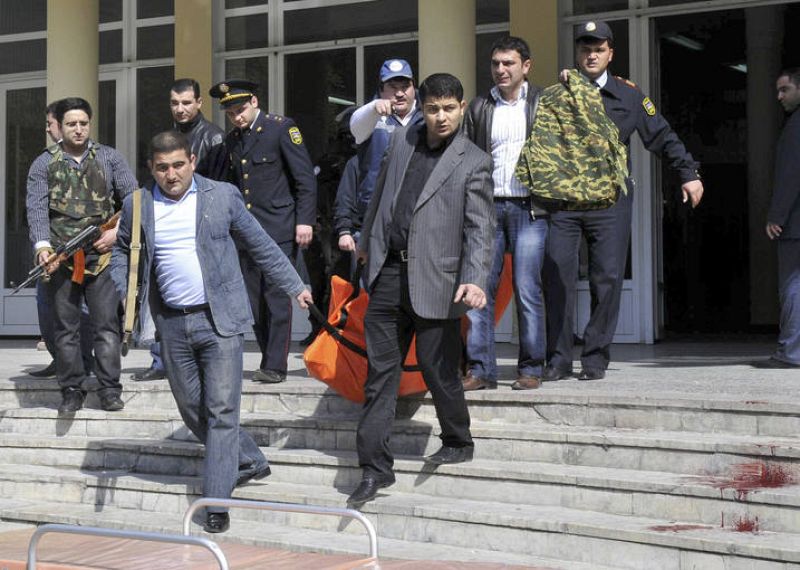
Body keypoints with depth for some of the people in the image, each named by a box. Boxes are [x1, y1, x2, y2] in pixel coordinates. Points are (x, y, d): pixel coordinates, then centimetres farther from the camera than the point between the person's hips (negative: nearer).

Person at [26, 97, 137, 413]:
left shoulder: (109, 158, 10)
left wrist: (119, 230, -9)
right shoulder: (44, 164, 7)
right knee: (65, 328, 5)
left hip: (102, 255, 0)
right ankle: (71, 392, 12)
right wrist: (42, 245, -20)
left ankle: (109, 391, 1)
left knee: (107, 325, -3)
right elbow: (36, 208, -4)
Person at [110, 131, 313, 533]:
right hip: (173, 323, 4)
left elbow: (260, 245, 8)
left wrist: (294, 287, 10)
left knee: (221, 409, -7)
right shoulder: (138, 207, 6)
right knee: (191, 407, 11)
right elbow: (123, 251, 21)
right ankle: (250, 462, 31)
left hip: (220, 319, -3)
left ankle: (217, 502, -2)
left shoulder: (222, 197, 0)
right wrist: (121, 296, 5)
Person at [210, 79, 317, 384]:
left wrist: (305, 220, -13)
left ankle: (275, 365, -3)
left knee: (276, 296, -6)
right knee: (254, 299, 5)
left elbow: (305, 178, -7)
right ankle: (270, 360, 13)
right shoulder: (232, 139, 14)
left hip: (278, 228, -6)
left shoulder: (281, 128, -4)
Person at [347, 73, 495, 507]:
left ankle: (458, 443, 29)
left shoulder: (473, 163, -4)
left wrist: (474, 280, -23)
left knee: (438, 370, 3)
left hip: (434, 280, -4)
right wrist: (367, 240, 33)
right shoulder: (402, 141, 11)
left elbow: (480, 227, -10)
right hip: (388, 273, 4)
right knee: (380, 372, 3)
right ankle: (375, 467, 8)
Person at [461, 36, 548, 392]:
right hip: (487, 206, 3)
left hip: (529, 208, -3)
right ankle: (481, 369, 1)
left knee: (527, 290, -4)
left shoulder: (543, 103, 6)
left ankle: (531, 369, 5)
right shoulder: (479, 108, 13)